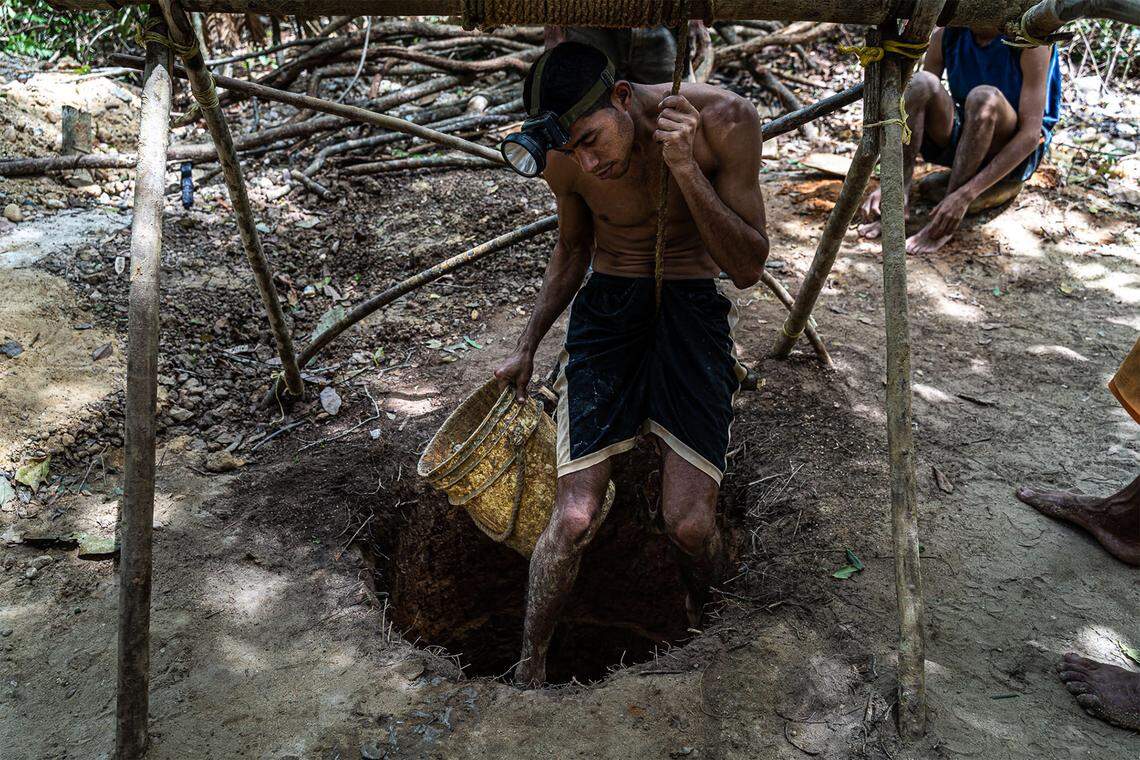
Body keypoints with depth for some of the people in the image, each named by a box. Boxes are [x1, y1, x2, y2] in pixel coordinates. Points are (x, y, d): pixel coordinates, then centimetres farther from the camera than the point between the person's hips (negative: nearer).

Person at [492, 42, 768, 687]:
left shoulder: (724, 120, -16)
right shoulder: (567, 161, -8)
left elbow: (749, 268, -13)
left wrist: (686, 171, -26)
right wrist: (528, 347, 18)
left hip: (694, 306, -1)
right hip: (607, 307, 1)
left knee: (691, 524, -11)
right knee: (574, 518, -10)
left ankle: (706, 618, 25)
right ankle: (529, 671, 14)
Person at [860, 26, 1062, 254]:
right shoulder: (946, 33, -8)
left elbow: (1031, 134, -26)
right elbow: (914, 107, -7)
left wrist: (965, 195, -36)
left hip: (1016, 153, -4)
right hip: (962, 139, 4)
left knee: (984, 97, -36)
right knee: (920, 83, -23)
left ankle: (942, 226, -32)